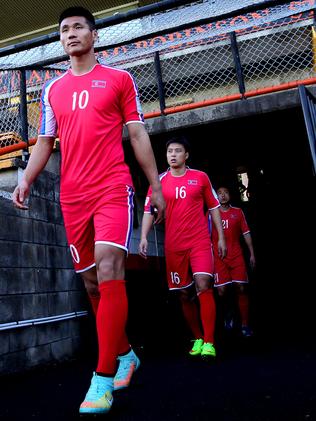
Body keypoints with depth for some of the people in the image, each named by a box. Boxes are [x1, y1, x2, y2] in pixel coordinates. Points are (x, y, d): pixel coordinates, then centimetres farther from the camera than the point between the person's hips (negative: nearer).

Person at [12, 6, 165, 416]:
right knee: (91, 281, 7)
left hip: (113, 188, -4)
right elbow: (45, 141, 17)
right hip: (72, 195, 5)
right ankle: (125, 354, 25)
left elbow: (138, 135, 7)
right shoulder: (52, 89, 18)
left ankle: (103, 379, -9)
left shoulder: (119, 79, 9)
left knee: (108, 273, -18)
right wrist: (26, 179, 0)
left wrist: (156, 186, 3)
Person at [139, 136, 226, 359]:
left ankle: (209, 342, -9)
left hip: (200, 241, -2)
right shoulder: (159, 181, 6)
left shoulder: (201, 177, 6)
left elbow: (214, 207, 10)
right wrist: (144, 237, -9)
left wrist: (221, 237, 6)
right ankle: (198, 338, 21)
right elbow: (149, 211, 4)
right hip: (174, 245, 2)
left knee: (203, 286, -15)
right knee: (184, 293, 6)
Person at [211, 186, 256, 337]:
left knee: (241, 289, -4)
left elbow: (246, 233, 10)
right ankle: (227, 316, 25)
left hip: (237, 256, 1)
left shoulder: (238, 212, 9)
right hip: (219, 257, -1)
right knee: (222, 291, -3)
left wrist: (252, 254, 6)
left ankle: (245, 324, 4)